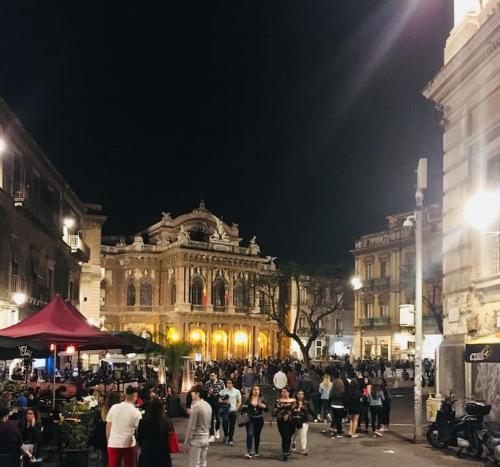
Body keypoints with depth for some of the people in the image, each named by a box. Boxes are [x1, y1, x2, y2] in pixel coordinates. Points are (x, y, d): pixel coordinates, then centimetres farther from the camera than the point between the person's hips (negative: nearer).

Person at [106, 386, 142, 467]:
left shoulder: (114, 408, 0)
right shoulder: (136, 412, -7)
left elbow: (108, 426, 5)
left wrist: (108, 441, 15)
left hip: (113, 444, 2)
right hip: (129, 444, -2)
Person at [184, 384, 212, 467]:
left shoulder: (195, 406, -17)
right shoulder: (208, 406, 8)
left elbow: (191, 426, -17)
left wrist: (186, 442, -12)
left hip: (196, 438, -8)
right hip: (206, 438, 8)